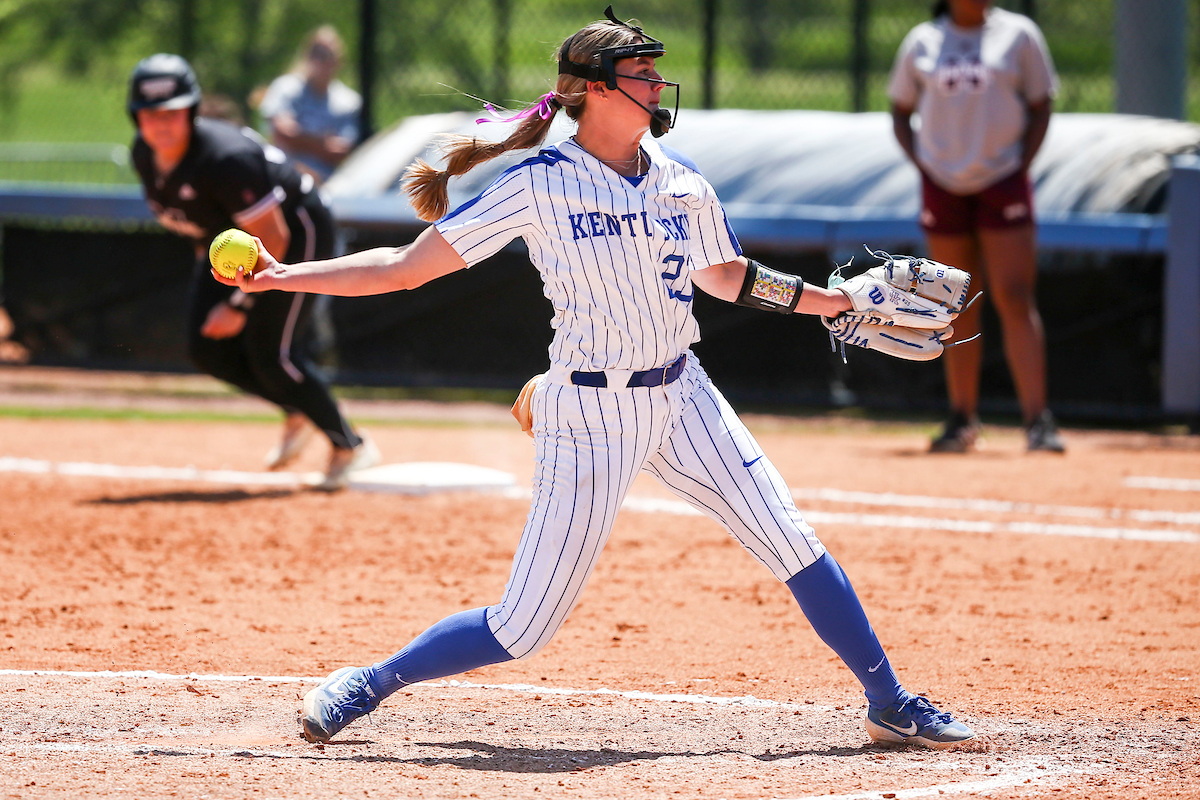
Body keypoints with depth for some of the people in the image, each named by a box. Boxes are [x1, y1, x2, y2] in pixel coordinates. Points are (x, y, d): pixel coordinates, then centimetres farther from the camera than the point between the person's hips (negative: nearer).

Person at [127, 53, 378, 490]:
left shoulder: (225, 159, -36)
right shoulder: (145, 154, -12)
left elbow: (272, 240, -31)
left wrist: (240, 305, -27)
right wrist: (206, 253, 14)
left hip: (297, 229, -8)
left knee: (271, 353, -14)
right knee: (208, 349, 0)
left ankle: (348, 446, 5)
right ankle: (297, 414, 22)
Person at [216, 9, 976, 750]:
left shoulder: (682, 183, 4)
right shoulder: (541, 186, -12)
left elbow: (724, 276, 23)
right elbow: (408, 265, -10)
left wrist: (836, 301, 18)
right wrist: (283, 275, -17)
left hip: (681, 396, 5)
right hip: (590, 414, -5)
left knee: (795, 546, 0)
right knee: (523, 629, -5)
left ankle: (892, 704, 15)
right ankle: (368, 685, 14)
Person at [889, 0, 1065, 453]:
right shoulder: (922, 42, 7)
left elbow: (1040, 106, 5)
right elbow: (900, 111, 15)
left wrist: (1021, 167, -5)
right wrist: (922, 165, 1)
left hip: (1003, 182, -2)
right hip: (942, 187, 2)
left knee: (1015, 299, -11)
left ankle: (1037, 420, -13)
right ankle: (962, 420, 16)